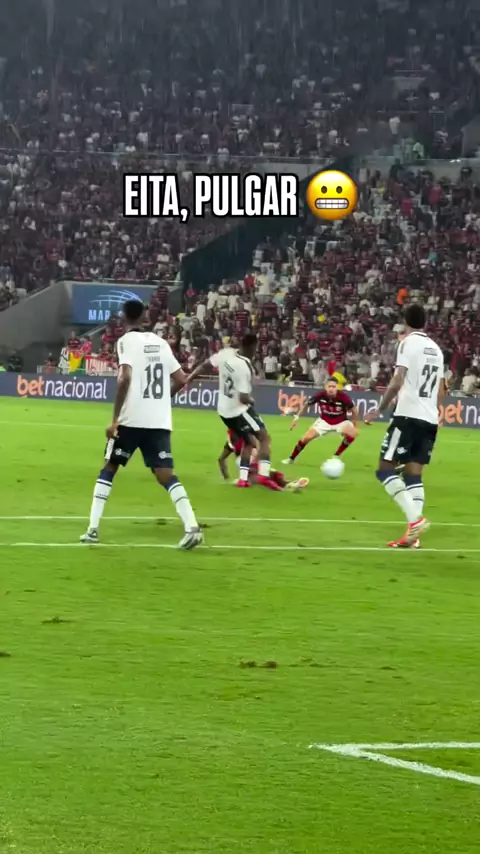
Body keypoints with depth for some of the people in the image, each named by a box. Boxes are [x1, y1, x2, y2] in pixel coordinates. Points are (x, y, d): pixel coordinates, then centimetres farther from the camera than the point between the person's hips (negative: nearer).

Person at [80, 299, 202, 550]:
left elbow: (125, 378, -17)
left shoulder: (126, 341, -4)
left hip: (132, 419, -4)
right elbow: (180, 380, 15)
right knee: (166, 475, 0)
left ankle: (93, 529, 9)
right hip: (160, 421, 4)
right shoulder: (160, 343, 13)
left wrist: (115, 418, -16)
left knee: (108, 469, 13)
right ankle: (191, 527, -19)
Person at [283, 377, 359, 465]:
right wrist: (297, 417, -7)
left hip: (340, 421, -1)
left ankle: (336, 457, -9)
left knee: (352, 433, -28)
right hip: (324, 421, 1)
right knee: (307, 438, -9)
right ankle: (291, 459, 14)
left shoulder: (343, 397, -31)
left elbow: (354, 410, -11)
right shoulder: (320, 395, -27)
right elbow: (306, 405, -6)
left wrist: (355, 425, -4)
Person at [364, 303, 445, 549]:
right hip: (430, 420, 7)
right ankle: (413, 534, -3)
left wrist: (380, 410, -5)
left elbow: (397, 382, -15)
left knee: (385, 469, -2)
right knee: (414, 475, 7)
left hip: (408, 416, -7)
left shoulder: (408, 343, -6)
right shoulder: (436, 348, 16)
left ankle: (415, 518, -19)